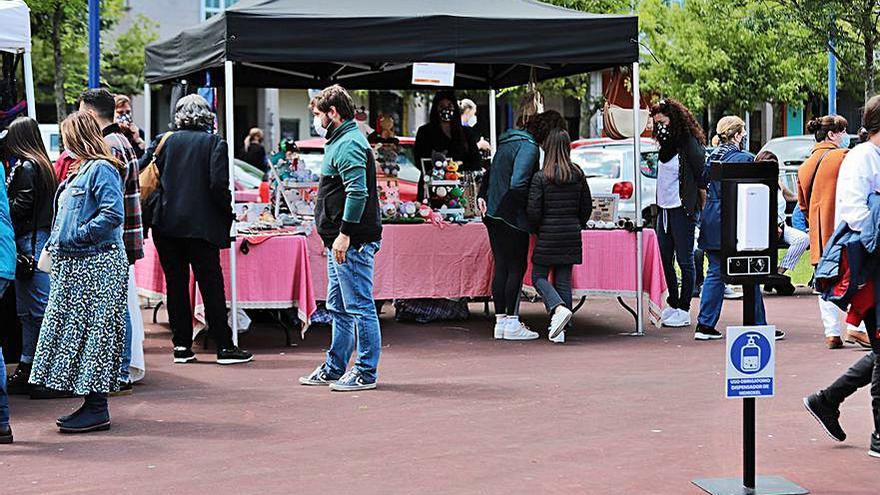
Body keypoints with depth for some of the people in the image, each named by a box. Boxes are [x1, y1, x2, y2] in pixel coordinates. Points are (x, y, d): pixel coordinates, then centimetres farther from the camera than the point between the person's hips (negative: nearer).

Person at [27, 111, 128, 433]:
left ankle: (97, 410, -2)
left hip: (97, 266, -10)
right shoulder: (80, 171, 18)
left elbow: (113, 214, -23)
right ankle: (91, 406, 15)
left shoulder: (101, 170, -12)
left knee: (92, 333, -7)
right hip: (74, 265, 10)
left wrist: (76, 237, -18)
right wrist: (55, 245, 11)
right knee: (76, 332, 10)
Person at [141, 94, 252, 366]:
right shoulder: (214, 143, -3)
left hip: (166, 224, 3)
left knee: (176, 285, 9)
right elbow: (218, 184, -12)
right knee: (211, 285, 2)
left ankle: (182, 346, 11)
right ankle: (224, 346, 3)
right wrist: (228, 213, 2)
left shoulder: (164, 141, 5)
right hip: (202, 225, -3)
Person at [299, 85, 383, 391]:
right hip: (341, 242, 11)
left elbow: (357, 192, -24)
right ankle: (334, 368, 25)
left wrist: (344, 234, -25)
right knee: (339, 308, 16)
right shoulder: (340, 142, 19)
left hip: (352, 243, -11)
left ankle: (366, 372, 1)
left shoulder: (349, 145, -14)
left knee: (359, 308, -5)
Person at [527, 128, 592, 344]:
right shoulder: (578, 176, 2)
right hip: (571, 236, 4)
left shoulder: (540, 177, -11)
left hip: (548, 236, -4)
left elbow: (534, 211, -12)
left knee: (539, 277, 9)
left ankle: (558, 309, -17)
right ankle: (560, 330, 8)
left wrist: (537, 230, 6)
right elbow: (587, 206, 9)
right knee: (563, 281, 9)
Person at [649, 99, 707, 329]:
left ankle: (683, 310, 4)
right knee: (664, 259, 12)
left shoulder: (690, 146, -11)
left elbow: (703, 180, -12)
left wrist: (702, 210, -12)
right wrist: (656, 206, 16)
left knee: (685, 261, -1)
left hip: (682, 211, -9)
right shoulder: (666, 146, 13)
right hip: (664, 210, 9)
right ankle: (672, 304, 23)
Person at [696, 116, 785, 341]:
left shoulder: (712, 158, 10)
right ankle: (759, 326, 7)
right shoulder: (743, 158, -11)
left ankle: (705, 325, 7)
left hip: (712, 221, 7)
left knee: (715, 273, 10)